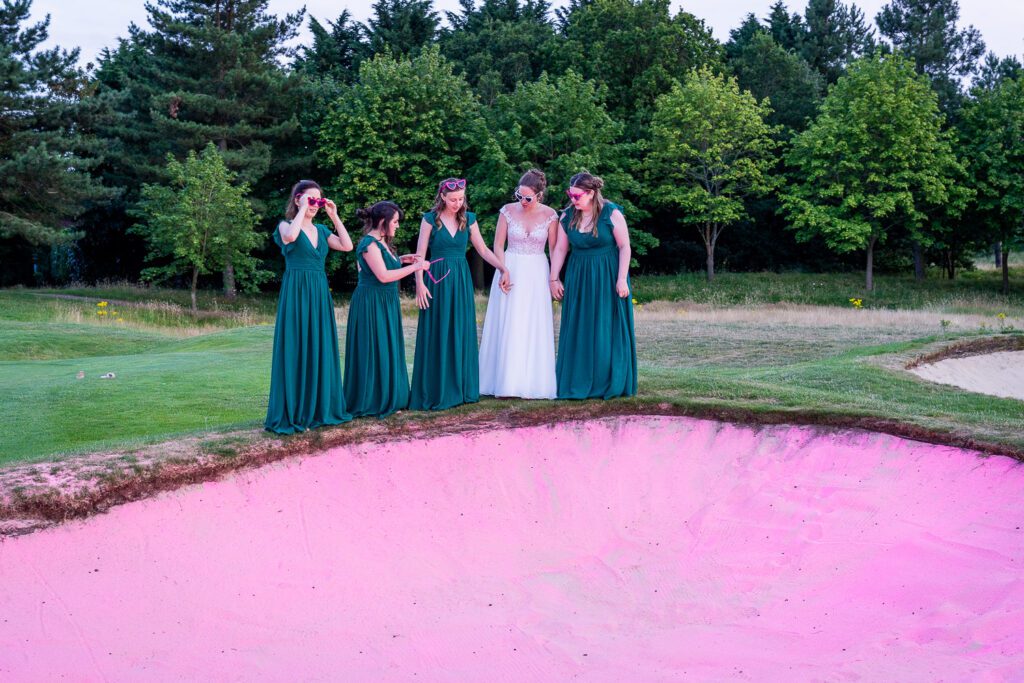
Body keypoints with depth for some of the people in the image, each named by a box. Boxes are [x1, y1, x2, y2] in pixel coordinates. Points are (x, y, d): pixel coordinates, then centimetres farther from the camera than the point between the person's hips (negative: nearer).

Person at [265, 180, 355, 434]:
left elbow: (347, 246, 2)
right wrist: (302, 209, -17)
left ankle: (320, 408, 17)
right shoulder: (286, 225, -2)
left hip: (319, 294, 6)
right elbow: (290, 236, -27)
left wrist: (334, 216, 3)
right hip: (296, 294, -6)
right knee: (297, 351, -5)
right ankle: (294, 413, 0)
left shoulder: (321, 230, 15)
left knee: (320, 351, 8)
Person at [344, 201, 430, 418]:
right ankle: (372, 403, 6)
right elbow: (383, 276, -23)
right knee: (373, 353, -3)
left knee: (388, 351, 13)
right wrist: (414, 267, -18)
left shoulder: (381, 242, 12)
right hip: (371, 304, -10)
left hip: (385, 304, 10)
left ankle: (387, 399, 20)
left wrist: (401, 259, 6)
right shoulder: (369, 244, -17)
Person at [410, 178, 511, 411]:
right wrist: (420, 283, -13)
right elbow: (420, 254, -5)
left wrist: (503, 268, 0)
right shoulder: (431, 219, -4)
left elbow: (483, 250, 9)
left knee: (462, 334, 6)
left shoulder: (468, 219, 6)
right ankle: (436, 391, 8)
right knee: (438, 336, -1)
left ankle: (461, 388, 16)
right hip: (438, 281, -3)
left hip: (462, 280, 3)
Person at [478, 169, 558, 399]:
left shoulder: (549, 215, -3)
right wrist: (504, 272, -11)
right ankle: (507, 380, 8)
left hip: (537, 274, 0)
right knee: (507, 326, 0)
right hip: (510, 270, 0)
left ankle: (532, 382, 8)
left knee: (534, 327, 0)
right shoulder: (508, 211, -2)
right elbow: (498, 245, 1)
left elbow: (554, 249, 3)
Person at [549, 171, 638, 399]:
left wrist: (622, 279, -14)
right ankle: (579, 383, 12)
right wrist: (554, 278, 2)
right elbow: (560, 248, 4)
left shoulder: (611, 213, -11)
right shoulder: (567, 216, 0)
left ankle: (609, 384, 11)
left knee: (607, 330, 1)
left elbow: (624, 246, -10)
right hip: (578, 278, 4)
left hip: (607, 277, -4)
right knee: (578, 332, 4)